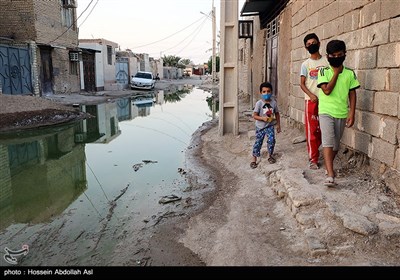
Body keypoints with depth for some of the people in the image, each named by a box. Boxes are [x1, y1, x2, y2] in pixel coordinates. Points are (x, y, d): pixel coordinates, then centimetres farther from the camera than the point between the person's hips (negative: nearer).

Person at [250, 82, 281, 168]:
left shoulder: (273, 102, -2)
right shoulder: (259, 103, -12)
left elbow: (277, 114, 9)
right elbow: (254, 115, -13)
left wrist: (278, 125, 10)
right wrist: (263, 118, -28)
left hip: (270, 125, 2)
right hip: (260, 126, -2)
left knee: (271, 140, -9)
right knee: (258, 142, 2)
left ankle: (270, 155, 16)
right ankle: (254, 159, 14)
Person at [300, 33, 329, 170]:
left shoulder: (326, 61, 5)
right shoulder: (305, 64, 3)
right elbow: (302, 84, 0)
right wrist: (311, 95, -15)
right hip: (311, 100, -1)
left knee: (322, 129, 7)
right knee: (311, 130, -2)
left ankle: (314, 150, 27)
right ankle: (313, 159, 5)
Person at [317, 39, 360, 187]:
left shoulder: (350, 73, 4)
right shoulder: (323, 71, -3)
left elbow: (352, 94, 5)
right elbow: (327, 90, -15)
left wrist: (352, 114, -1)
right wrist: (336, 73, -9)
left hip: (341, 114, 4)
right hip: (326, 112, -3)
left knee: (336, 143, 14)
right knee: (328, 141, -16)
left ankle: (328, 166, 37)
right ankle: (330, 175, -21)